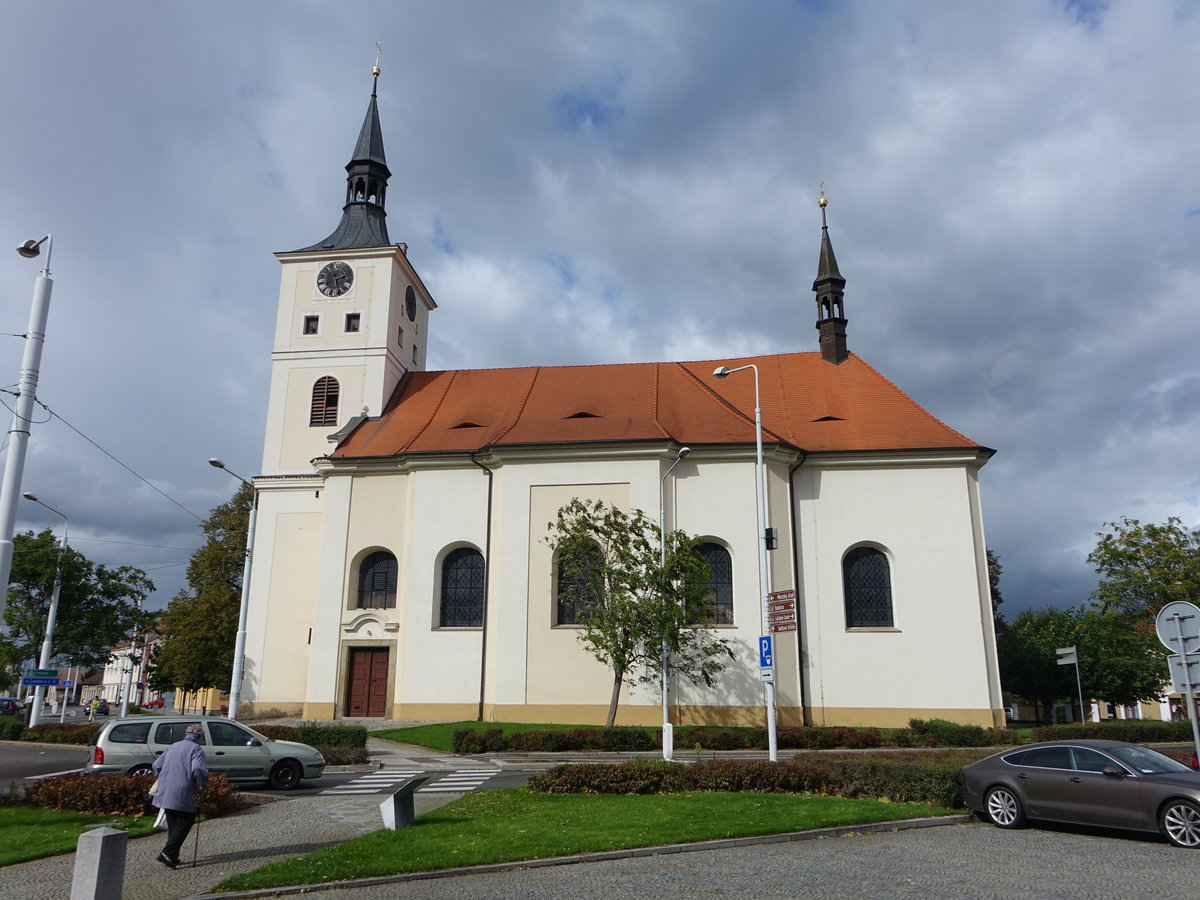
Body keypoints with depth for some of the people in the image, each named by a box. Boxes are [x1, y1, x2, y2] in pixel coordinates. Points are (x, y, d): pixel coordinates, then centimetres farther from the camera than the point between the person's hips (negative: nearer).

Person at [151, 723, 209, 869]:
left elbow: (156, 766, 19)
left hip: (165, 793, 7)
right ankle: (167, 853, -8)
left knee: (172, 824, 17)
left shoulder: (172, 747, 16)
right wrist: (202, 785, -6)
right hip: (182, 794, -7)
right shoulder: (196, 749, -7)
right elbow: (198, 769, -20)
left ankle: (172, 857, 19)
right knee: (186, 822, 3)